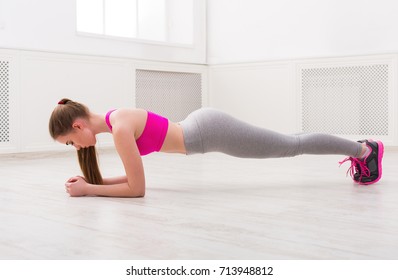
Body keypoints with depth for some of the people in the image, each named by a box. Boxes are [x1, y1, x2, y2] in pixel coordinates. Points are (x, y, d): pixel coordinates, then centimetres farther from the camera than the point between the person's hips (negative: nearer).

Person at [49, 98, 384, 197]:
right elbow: (132, 176, 13)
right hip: (204, 125, 8)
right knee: (288, 145, 22)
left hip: (211, 132, -8)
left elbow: (137, 188, -22)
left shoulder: (120, 127, -23)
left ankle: (365, 149, 27)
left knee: (292, 146, 8)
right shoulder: (113, 120, 5)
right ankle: (356, 149, 40)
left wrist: (88, 190, -15)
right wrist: (91, 182, 4)